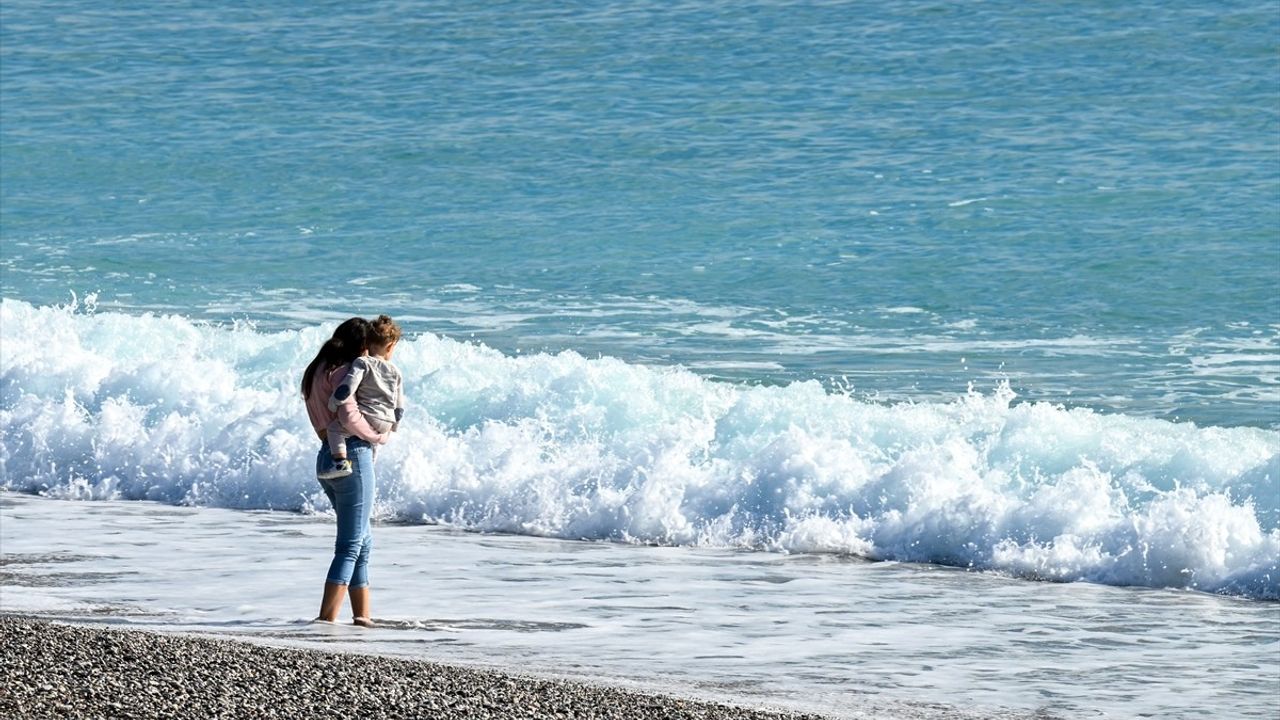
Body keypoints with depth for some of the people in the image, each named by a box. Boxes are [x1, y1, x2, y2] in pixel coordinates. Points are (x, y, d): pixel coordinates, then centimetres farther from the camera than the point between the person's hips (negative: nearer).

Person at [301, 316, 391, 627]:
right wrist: (378, 436, -8)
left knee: (362, 542, 17)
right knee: (351, 545, -6)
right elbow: (349, 417, -25)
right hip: (352, 455, -9)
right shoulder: (342, 370, -12)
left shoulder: (318, 370, 16)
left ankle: (362, 614, 18)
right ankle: (327, 618, -11)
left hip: (327, 458, 9)